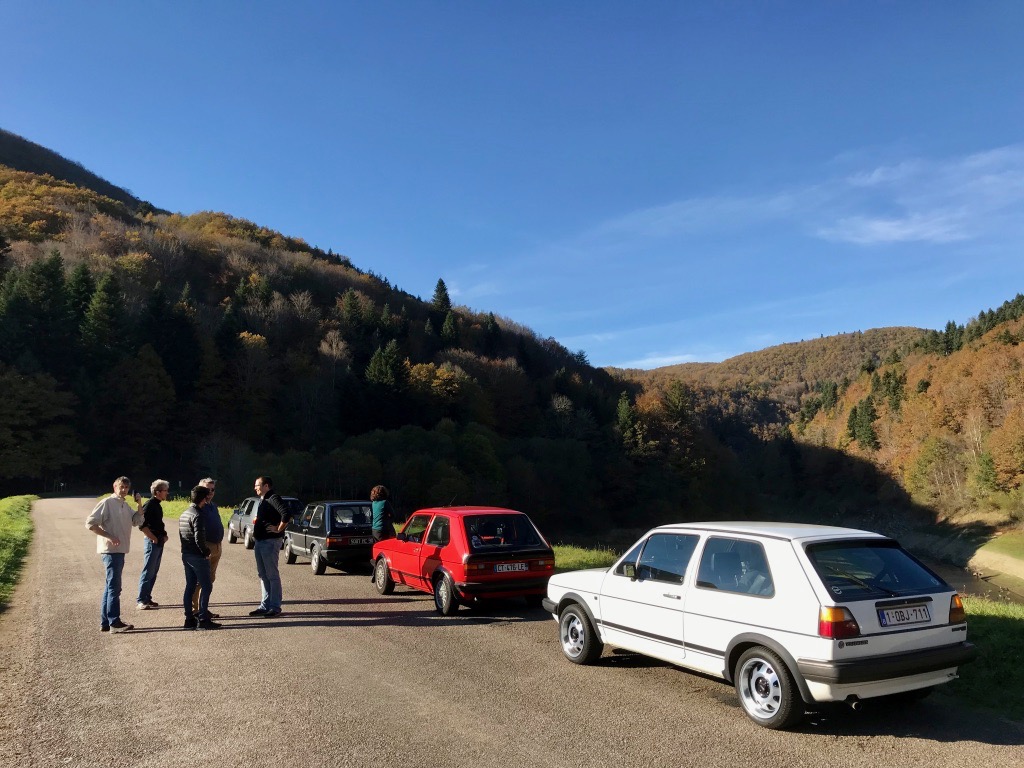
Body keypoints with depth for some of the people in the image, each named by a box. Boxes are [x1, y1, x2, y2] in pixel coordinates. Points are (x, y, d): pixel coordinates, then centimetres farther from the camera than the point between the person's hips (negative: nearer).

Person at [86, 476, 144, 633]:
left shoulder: (125, 505, 15)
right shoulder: (107, 503, -10)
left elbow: (138, 521, 15)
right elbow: (90, 523, -15)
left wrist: (139, 504, 3)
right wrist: (108, 536, -20)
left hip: (120, 550, 9)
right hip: (111, 550, -9)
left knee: (111, 586, 13)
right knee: (114, 586, -9)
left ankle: (105, 622, 20)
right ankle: (114, 622, -6)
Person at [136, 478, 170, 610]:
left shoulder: (157, 505, 14)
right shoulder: (149, 505, -14)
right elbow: (142, 525, -22)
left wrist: (164, 535, 11)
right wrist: (154, 539, -17)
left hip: (159, 542, 9)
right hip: (152, 542, -9)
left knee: (154, 572, 13)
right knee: (148, 572, -6)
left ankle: (147, 598, 20)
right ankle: (141, 601, -1)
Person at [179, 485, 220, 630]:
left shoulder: (184, 514, 12)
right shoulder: (197, 515, -18)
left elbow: (180, 535, 17)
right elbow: (199, 538, -24)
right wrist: (206, 552, -10)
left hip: (186, 554, 9)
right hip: (197, 556, -9)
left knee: (190, 587, 13)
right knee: (206, 586, -3)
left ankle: (189, 619, 16)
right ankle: (203, 619, -3)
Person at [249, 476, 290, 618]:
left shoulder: (273, 499, -15)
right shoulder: (262, 501, 17)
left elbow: (286, 514, -28)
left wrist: (278, 529, -20)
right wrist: (256, 521, 13)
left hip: (270, 542, -10)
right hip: (260, 542, 10)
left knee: (272, 575, -4)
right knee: (263, 575, 14)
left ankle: (275, 607, 1)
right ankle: (265, 606, 22)